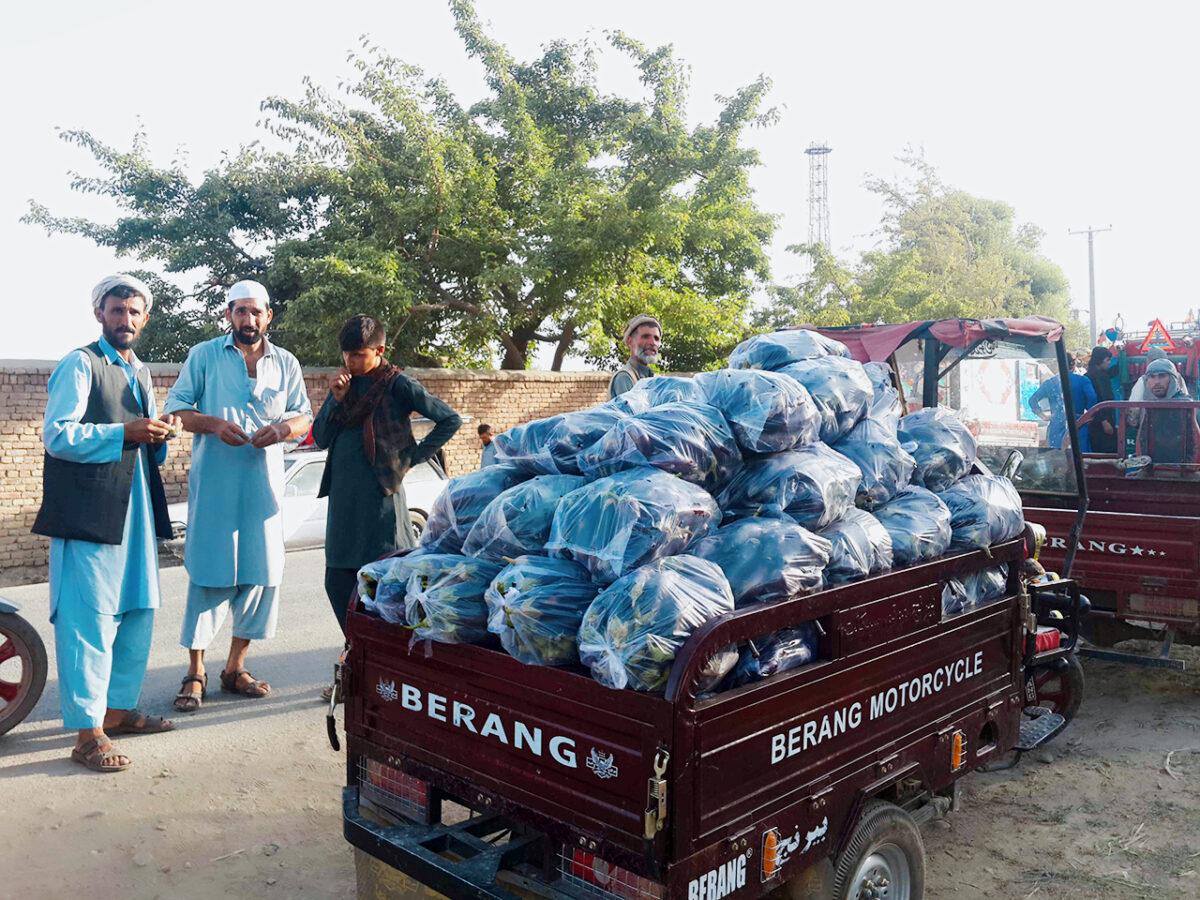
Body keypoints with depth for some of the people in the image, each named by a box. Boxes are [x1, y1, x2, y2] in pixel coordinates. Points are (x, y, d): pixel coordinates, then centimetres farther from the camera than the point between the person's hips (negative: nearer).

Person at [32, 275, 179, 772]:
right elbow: (57, 435, -14)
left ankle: (119, 708, 26)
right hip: (89, 511, -8)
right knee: (90, 619, -7)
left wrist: (159, 435, 3)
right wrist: (125, 432, -22)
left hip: (135, 511, 8)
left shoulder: (140, 372, 19)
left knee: (138, 612, 13)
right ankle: (88, 734, -1)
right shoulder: (79, 364, -4)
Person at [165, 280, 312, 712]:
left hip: (264, 483, 3)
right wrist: (213, 424, -16)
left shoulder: (286, 363, 14)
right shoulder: (204, 355, 6)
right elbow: (175, 407, 3)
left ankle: (235, 668, 18)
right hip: (213, 484, -3)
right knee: (208, 575, -3)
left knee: (262, 574, 4)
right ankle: (195, 673, 9)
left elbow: (303, 416, 14)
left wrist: (283, 428, -9)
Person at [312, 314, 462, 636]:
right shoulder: (343, 383, 14)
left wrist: (413, 456, -4)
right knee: (338, 582, 7)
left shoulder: (397, 385, -4)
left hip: (380, 494, -6)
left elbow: (450, 419, -2)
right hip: (342, 496, 6)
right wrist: (337, 399, -2)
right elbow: (321, 439, 12)